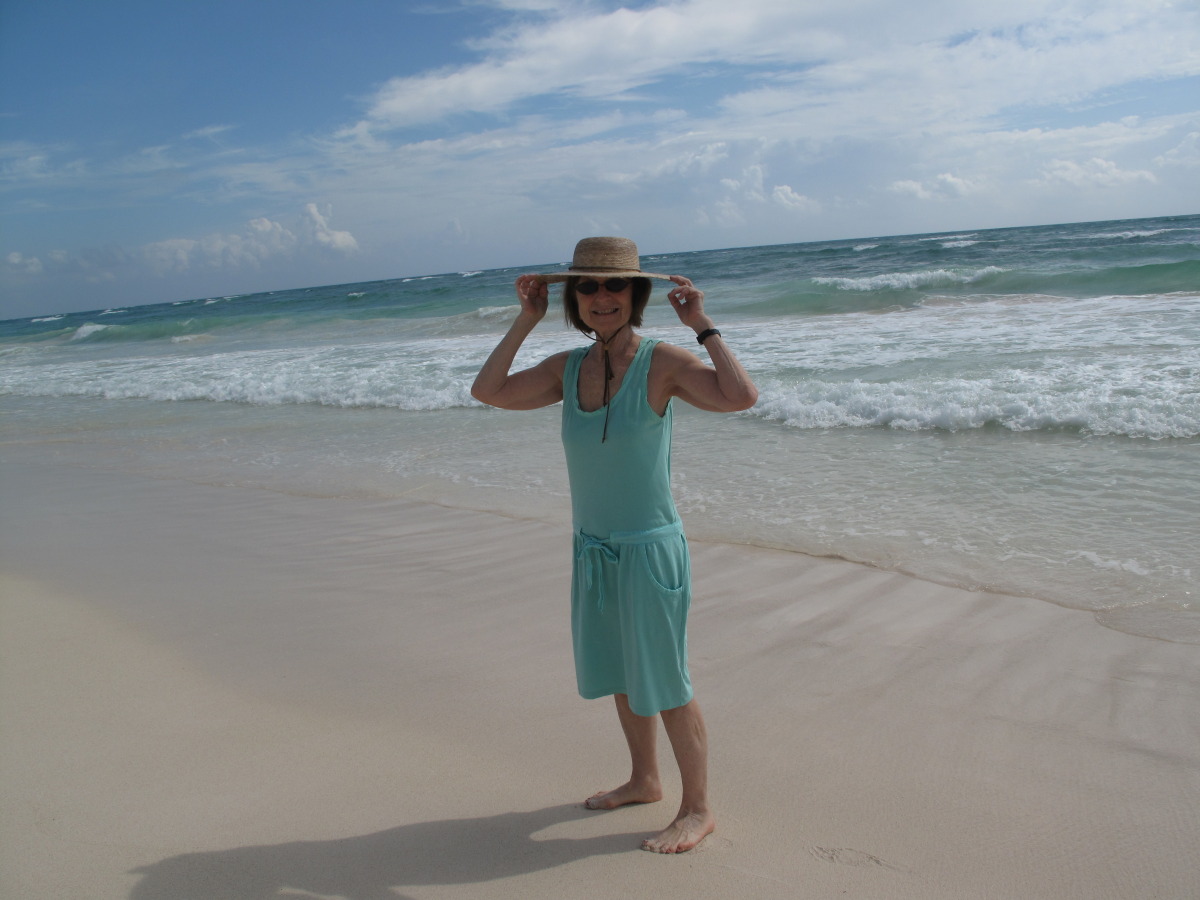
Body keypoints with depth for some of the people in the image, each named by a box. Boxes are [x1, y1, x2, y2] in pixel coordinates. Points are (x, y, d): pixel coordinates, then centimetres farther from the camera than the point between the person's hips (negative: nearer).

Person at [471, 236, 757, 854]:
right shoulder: (568, 368, 4)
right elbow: (488, 391, 3)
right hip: (592, 549, 7)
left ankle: (697, 809, 21)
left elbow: (740, 396, -28)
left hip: (650, 549, -6)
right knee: (619, 675, 20)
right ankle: (644, 779, 41)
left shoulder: (663, 362, -14)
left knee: (664, 685, 3)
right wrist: (526, 320, 1)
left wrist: (701, 325, -21)